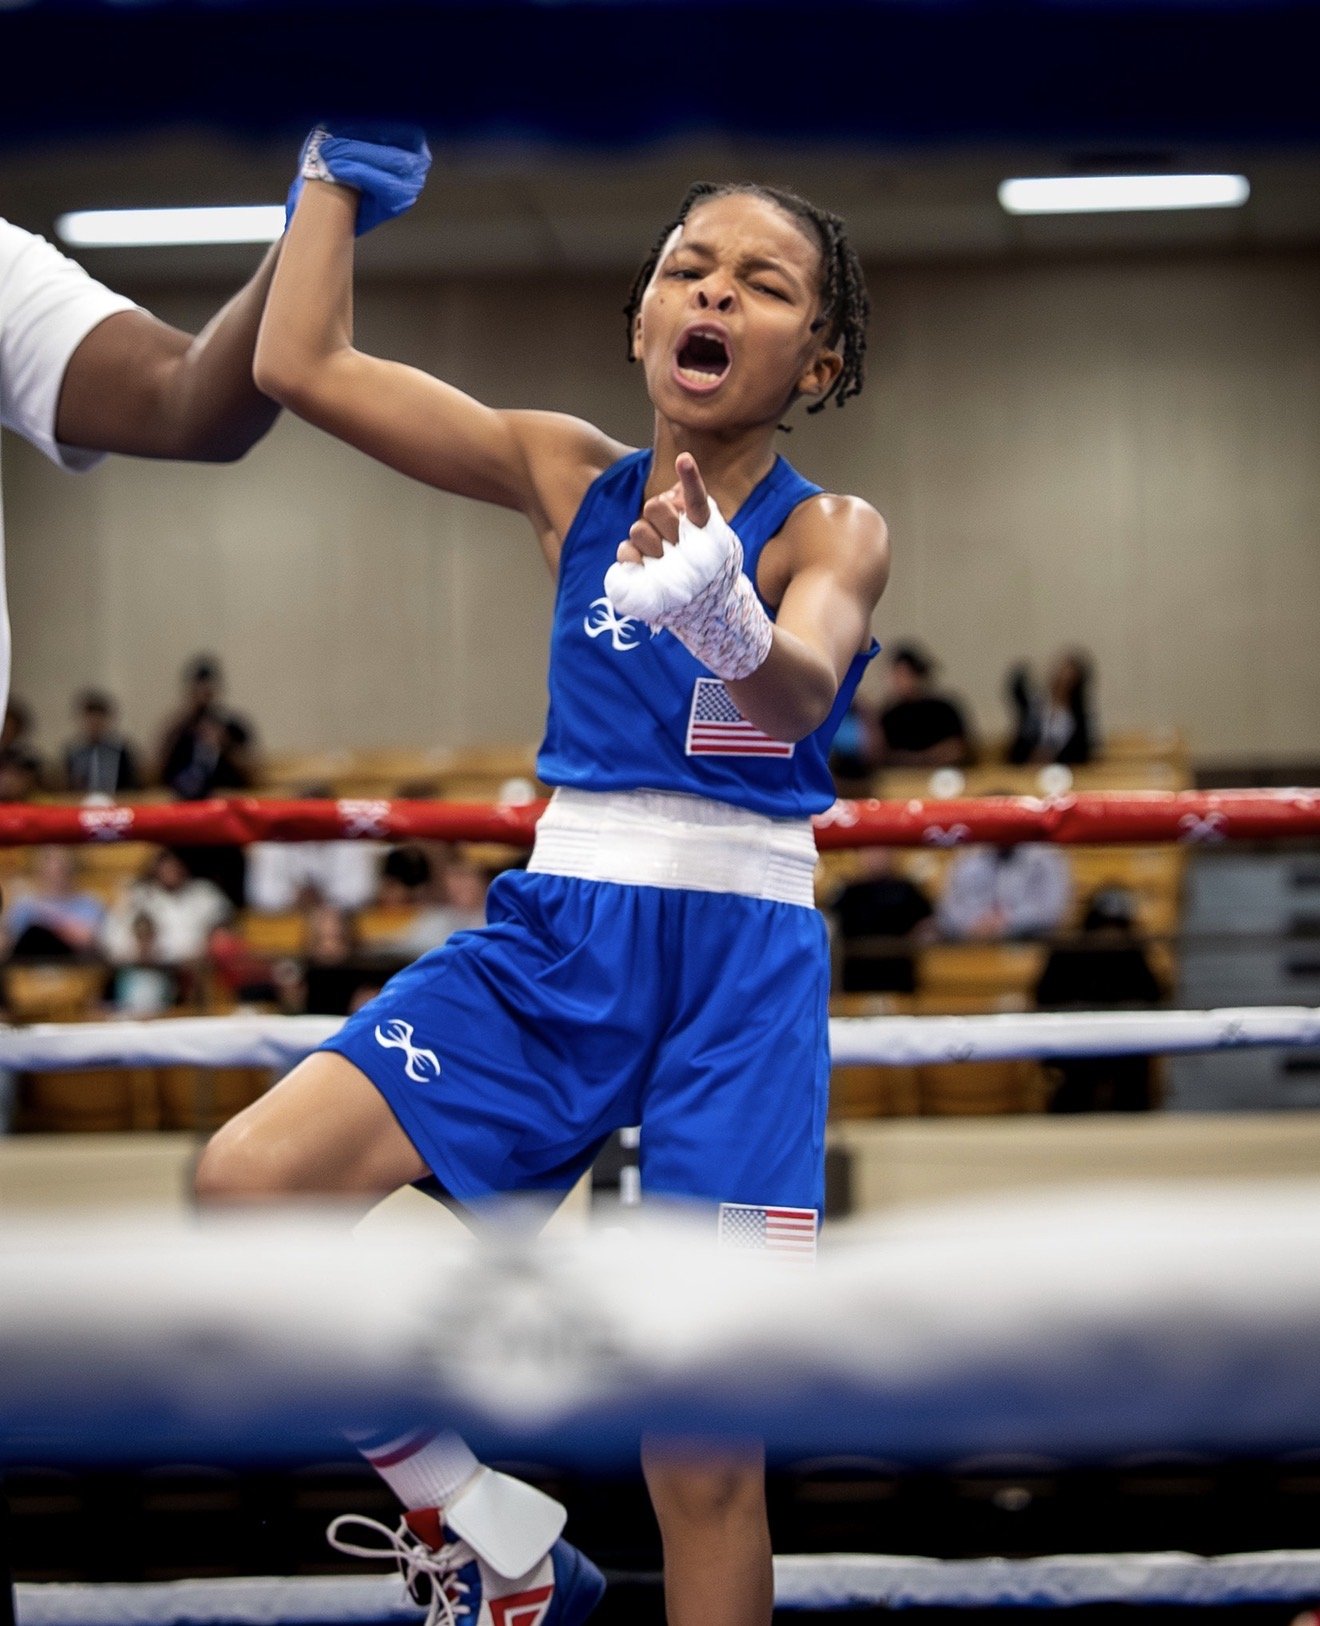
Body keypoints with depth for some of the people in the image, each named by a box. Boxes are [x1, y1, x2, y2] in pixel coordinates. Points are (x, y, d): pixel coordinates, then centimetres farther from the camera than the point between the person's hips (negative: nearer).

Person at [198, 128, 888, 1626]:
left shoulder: (830, 533, -3)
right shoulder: (568, 477, 8)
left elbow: (799, 689, -26)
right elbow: (301, 366, 4)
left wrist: (727, 627, -48)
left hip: (741, 957, -3)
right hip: (556, 936, 3)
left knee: (705, 1448, -7)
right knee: (246, 1184, -20)